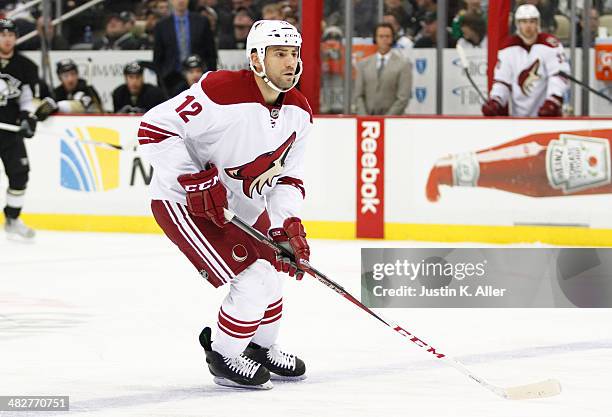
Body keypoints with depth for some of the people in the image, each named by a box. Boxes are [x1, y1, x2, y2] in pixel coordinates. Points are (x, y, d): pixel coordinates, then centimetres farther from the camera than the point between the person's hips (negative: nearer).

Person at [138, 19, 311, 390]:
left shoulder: (299, 112, -4)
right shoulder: (222, 92, -28)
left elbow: (288, 178, 3)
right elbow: (154, 129, -27)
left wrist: (289, 226, -14)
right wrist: (195, 181, -29)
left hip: (239, 203, 9)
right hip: (183, 203, -9)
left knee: (275, 270, 17)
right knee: (253, 279, -16)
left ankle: (261, 349, 42)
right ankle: (225, 358, 4)